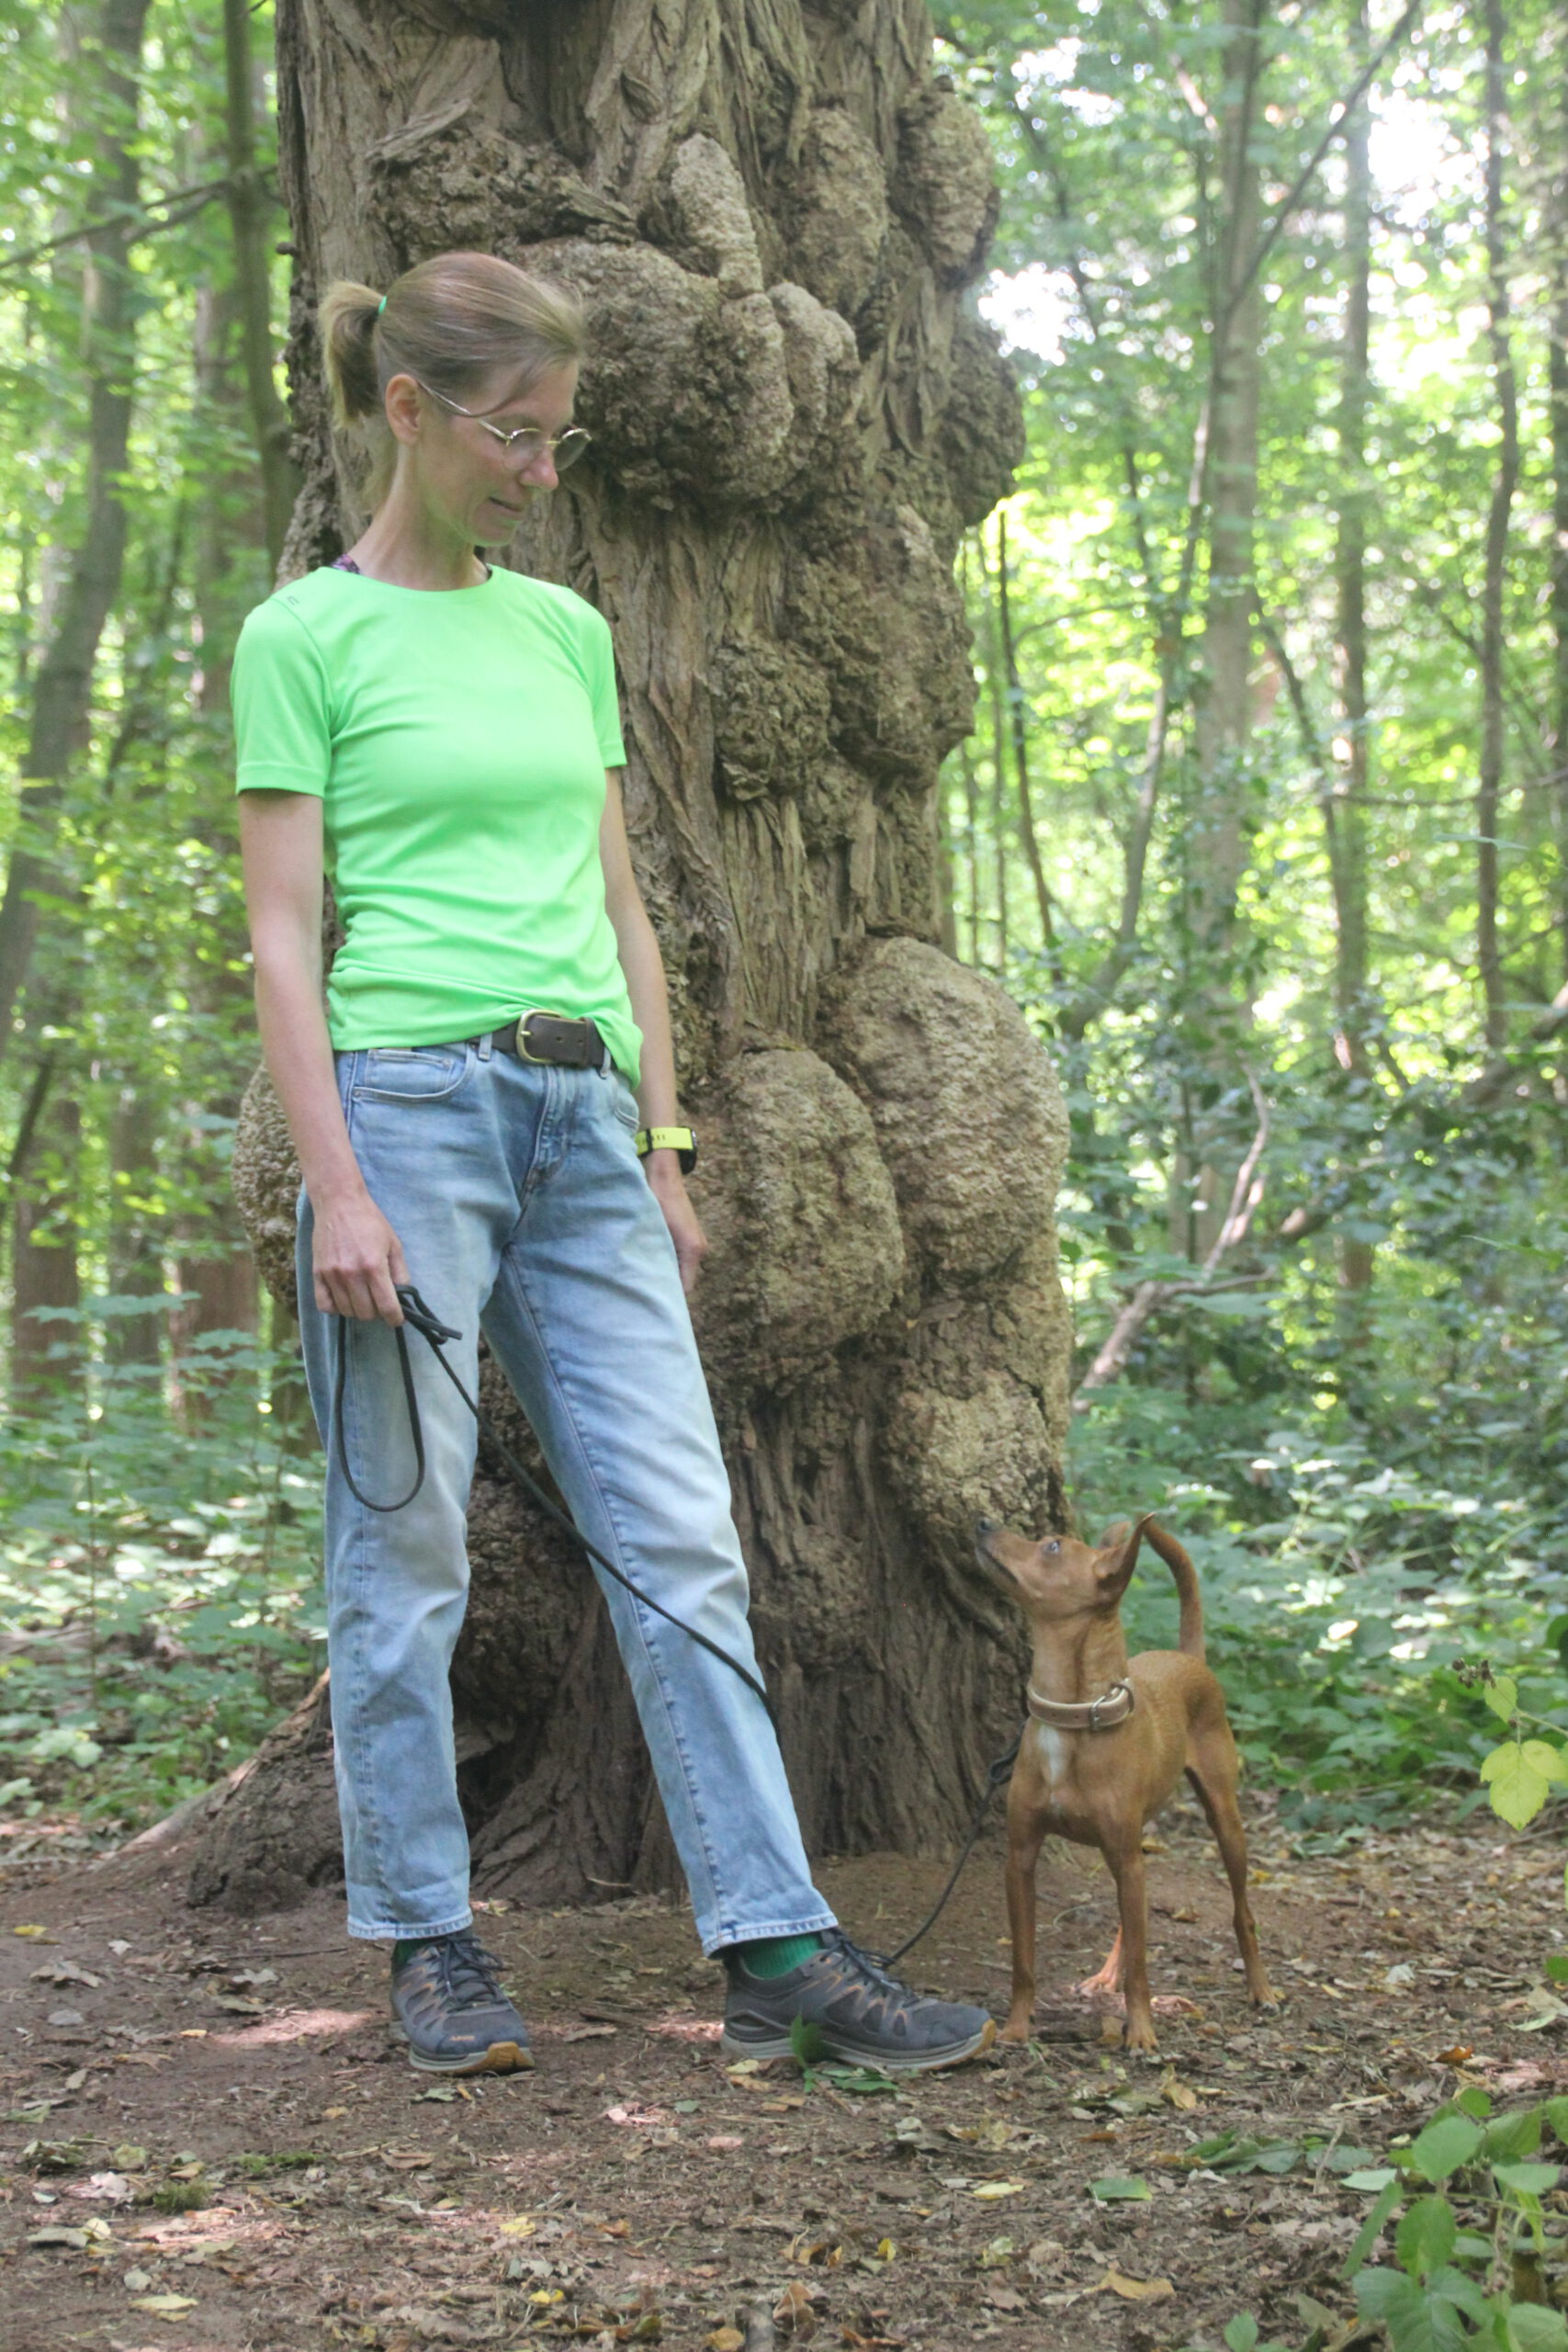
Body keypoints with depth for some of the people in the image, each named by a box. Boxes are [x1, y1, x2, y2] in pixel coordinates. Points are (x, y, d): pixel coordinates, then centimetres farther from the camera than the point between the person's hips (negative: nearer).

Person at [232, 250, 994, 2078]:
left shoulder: (565, 630, 16)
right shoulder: (304, 636, 0)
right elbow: (283, 935, -5)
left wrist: (662, 1148, 14)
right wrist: (338, 1189, -13)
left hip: (583, 1118, 5)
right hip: (408, 1103, -5)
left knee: (679, 1535, 1)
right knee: (403, 1552, 2)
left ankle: (777, 1946, 4)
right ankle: (428, 1942, 16)